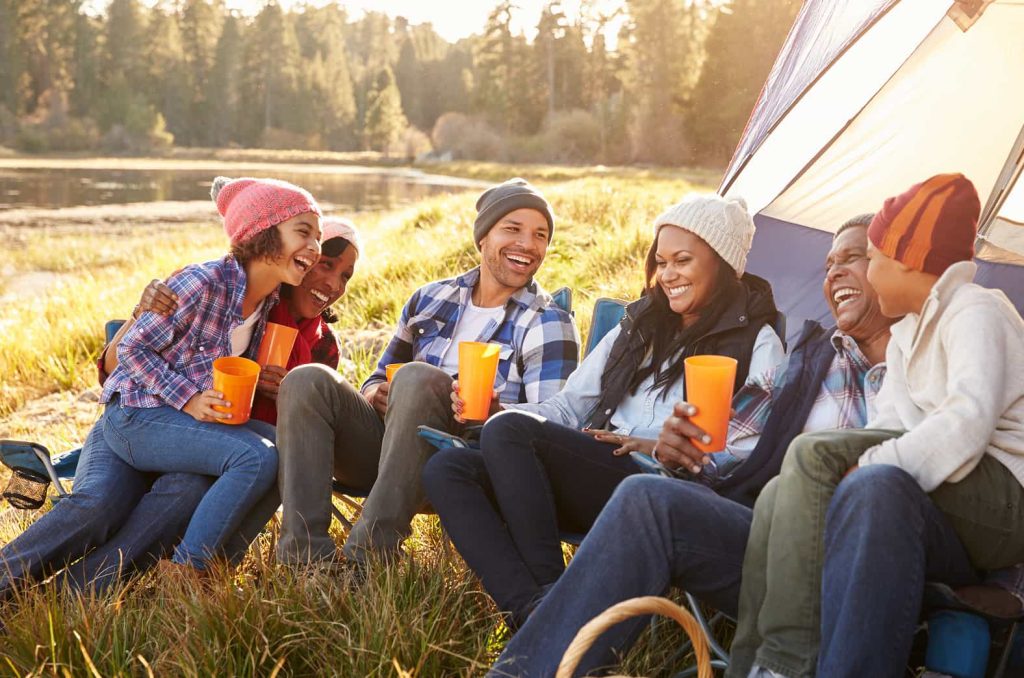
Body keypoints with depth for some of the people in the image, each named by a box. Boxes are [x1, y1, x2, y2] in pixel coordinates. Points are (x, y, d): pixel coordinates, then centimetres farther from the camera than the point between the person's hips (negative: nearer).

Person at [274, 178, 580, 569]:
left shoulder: (549, 324, 4)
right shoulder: (430, 299, 18)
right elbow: (379, 379, 26)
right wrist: (378, 395, 0)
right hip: (387, 446, 5)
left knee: (418, 377, -33)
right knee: (308, 380, -17)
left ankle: (367, 557, -38)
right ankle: (306, 552, -29)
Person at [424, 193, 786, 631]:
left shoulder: (757, 344, 7)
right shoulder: (640, 326, 27)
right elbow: (569, 406, 24)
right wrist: (494, 412, 6)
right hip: (594, 473, 7)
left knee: (512, 432, -27)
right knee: (448, 468, -15)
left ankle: (550, 593, -24)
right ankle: (528, 607, -33)